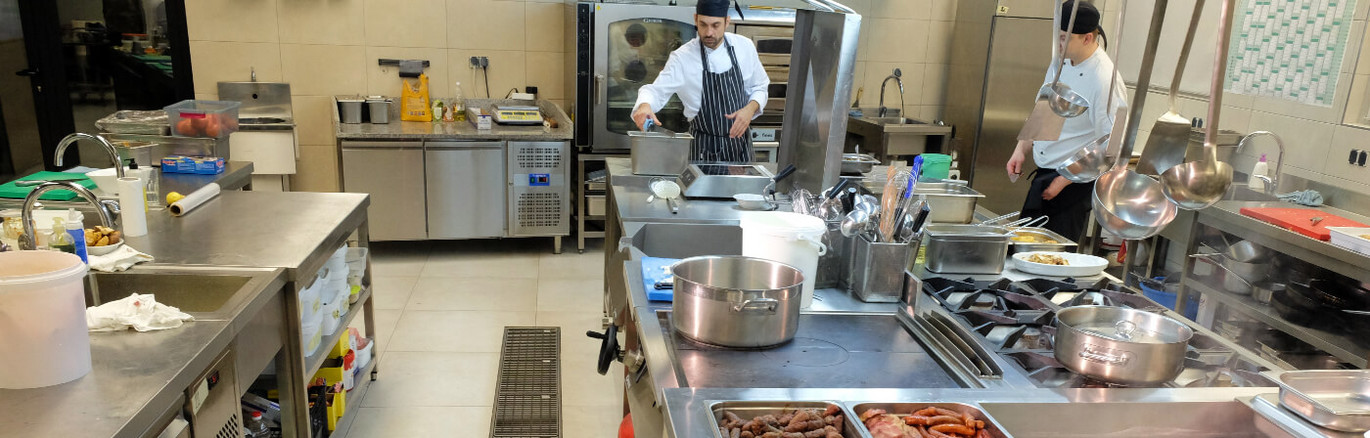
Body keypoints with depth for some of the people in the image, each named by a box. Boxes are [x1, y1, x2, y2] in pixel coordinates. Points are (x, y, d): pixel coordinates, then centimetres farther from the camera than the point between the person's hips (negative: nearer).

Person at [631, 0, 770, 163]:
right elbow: (656, 91, -13)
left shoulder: (744, 46, -3)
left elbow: (759, 88, 7)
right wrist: (645, 106, -35)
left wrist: (751, 108, -13)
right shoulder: (683, 57, -12)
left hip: (740, 141, 3)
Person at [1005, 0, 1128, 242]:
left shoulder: (1105, 82, -21)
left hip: (1075, 183, -8)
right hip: (1043, 176, 8)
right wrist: (1021, 150, 5)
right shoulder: (1061, 63, 4)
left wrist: (1063, 181, -18)